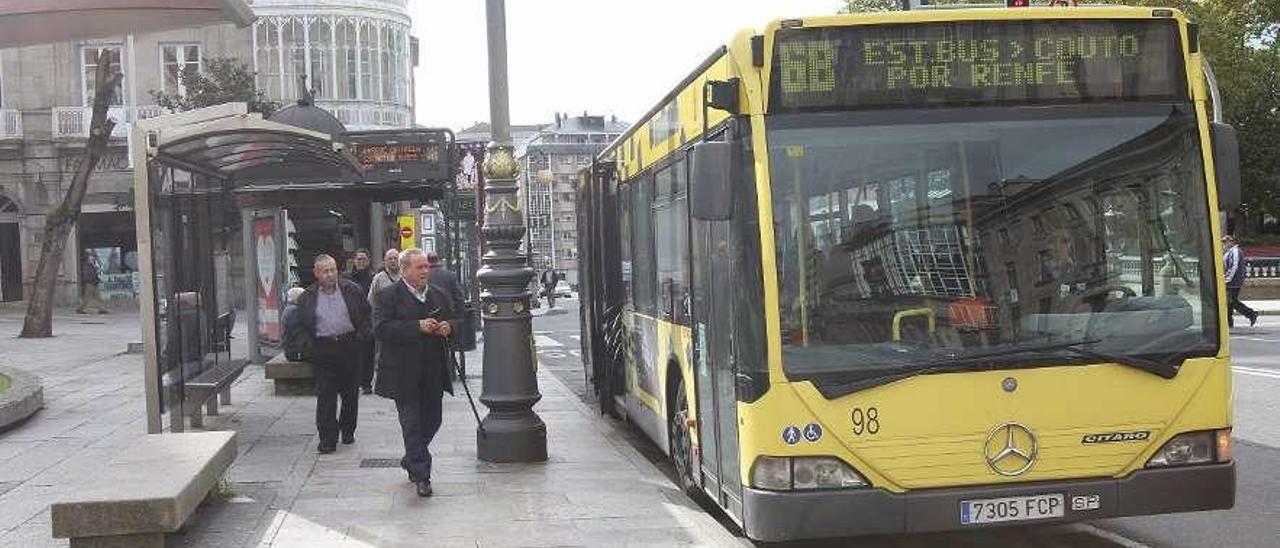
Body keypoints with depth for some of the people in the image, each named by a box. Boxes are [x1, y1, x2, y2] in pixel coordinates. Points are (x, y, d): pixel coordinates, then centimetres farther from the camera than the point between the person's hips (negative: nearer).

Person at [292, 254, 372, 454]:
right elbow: (301, 326, 9)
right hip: (323, 351, -1)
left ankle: (348, 430, 27)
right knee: (325, 395, -4)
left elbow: (367, 315, 9)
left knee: (351, 392, 9)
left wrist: (361, 337, -2)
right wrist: (309, 348, -4)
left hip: (349, 347, 1)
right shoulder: (307, 297, 6)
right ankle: (327, 438, -1)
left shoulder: (351, 290, 4)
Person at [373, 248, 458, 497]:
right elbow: (381, 328, -17)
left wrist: (448, 327, -3)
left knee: (431, 421, 12)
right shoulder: (388, 296, -6)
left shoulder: (439, 295, 13)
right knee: (412, 424, -3)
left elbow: (454, 320, 22)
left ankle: (411, 461, 35)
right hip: (404, 376, -6)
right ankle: (421, 476, 1)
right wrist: (418, 327, -23)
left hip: (433, 374, 6)